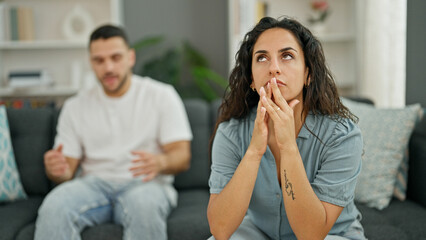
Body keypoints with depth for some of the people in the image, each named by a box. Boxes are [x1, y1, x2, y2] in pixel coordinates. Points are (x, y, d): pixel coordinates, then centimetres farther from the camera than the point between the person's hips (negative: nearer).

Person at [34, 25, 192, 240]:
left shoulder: (162, 95, 6)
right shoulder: (75, 107, 14)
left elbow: (182, 157, -1)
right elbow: (68, 167, 10)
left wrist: (160, 162, -26)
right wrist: (57, 171, -16)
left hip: (144, 184, -2)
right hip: (94, 184, 2)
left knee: (144, 205, -39)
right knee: (53, 207, -31)